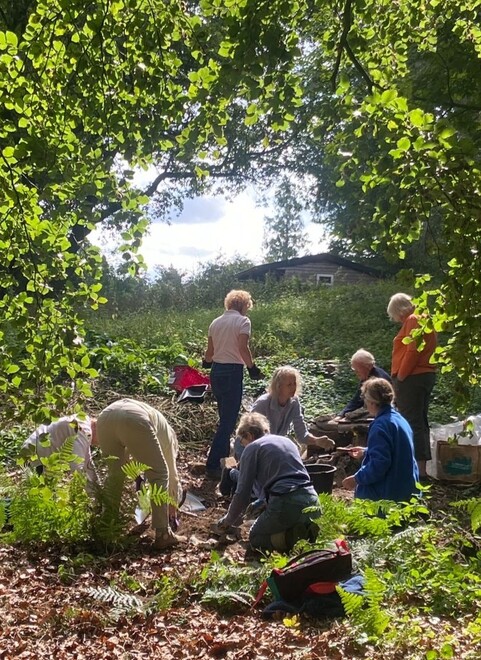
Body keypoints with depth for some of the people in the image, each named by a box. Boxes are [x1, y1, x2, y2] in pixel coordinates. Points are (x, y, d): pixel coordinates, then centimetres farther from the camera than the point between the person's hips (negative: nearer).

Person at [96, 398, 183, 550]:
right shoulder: (166, 432, 34)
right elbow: (172, 473, 37)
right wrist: (173, 504, 52)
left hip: (105, 418, 6)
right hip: (133, 421, -5)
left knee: (115, 474, 27)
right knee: (159, 475, 12)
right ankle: (163, 535, 12)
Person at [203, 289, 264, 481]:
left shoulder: (216, 322, 12)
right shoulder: (243, 321, -7)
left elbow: (210, 351, 14)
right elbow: (243, 348, -17)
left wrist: (206, 363, 34)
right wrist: (252, 368, -6)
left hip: (216, 371, 7)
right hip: (232, 373, -7)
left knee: (225, 418, 21)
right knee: (228, 422, -3)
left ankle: (223, 459, 30)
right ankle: (212, 466, -5)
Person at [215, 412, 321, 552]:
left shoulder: (252, 448, 6)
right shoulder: (287, 441, 26)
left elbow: (243, 492, 3)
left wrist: (228, 520, 21)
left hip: (286, 503, -6)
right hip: (311, 500, 6)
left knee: (255, 538, 19)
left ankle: (295, 534, -7)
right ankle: (307, 529, 2)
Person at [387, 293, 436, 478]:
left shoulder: (413, 320, -10)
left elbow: (412, 351, -20)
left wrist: (400, 377, -15)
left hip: (412, 378, -10)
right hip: (426, 375, 11)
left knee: (412, 423, -9)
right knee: (420, 422, 12)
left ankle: (418, 469, -10)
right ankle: (421, 467, 16)